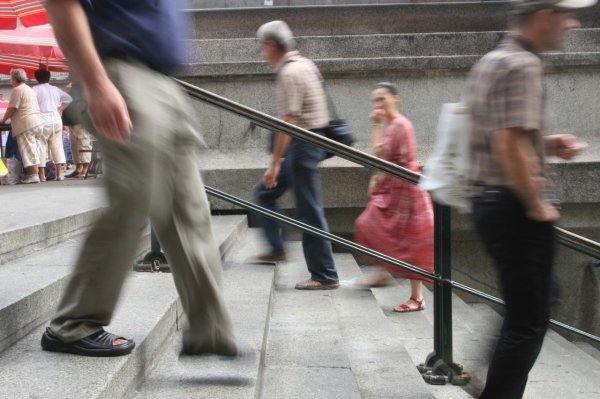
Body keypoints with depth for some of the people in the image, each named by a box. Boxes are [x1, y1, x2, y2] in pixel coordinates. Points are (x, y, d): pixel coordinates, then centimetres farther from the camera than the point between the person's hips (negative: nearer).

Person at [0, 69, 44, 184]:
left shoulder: (17, 90, -6)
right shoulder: (29, 89, 23)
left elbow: (12, 108, -9)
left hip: (26, 125, -9)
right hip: (37, 123, 9)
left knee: (28, 149, -9)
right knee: (32, 149, 9)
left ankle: (33, 175, -13)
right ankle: (34, 173, 7)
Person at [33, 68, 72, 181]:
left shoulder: (36, 89, -3)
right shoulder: (55, 89, 12)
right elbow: (69, 99, 22)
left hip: (43, 121, -4)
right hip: (56, 120, 4)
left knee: (41, 147, 1)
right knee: (57, 146, 5)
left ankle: (42, 175, -1)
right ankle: (60, 173, 1)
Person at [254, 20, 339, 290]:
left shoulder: (290, 73, -17)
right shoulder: (304, 64, 13)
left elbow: (288, 121, -23)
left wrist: (275, 164, -21)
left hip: (303, 143, -10)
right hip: (310, 138, 10)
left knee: (310, 211, -5)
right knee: (265, 192, 18)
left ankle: (325, 276, 1)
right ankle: (277, 248, 24)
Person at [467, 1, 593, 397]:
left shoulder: (491, 60, 14)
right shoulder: (523, 66, -17)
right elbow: (510, 146, -26)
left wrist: (544, 143, 12)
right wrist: (538, 206, -16)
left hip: (490, 200, 10)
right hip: (515, 208, -10)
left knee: (534, 302, 23)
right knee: (529, 320, 0)